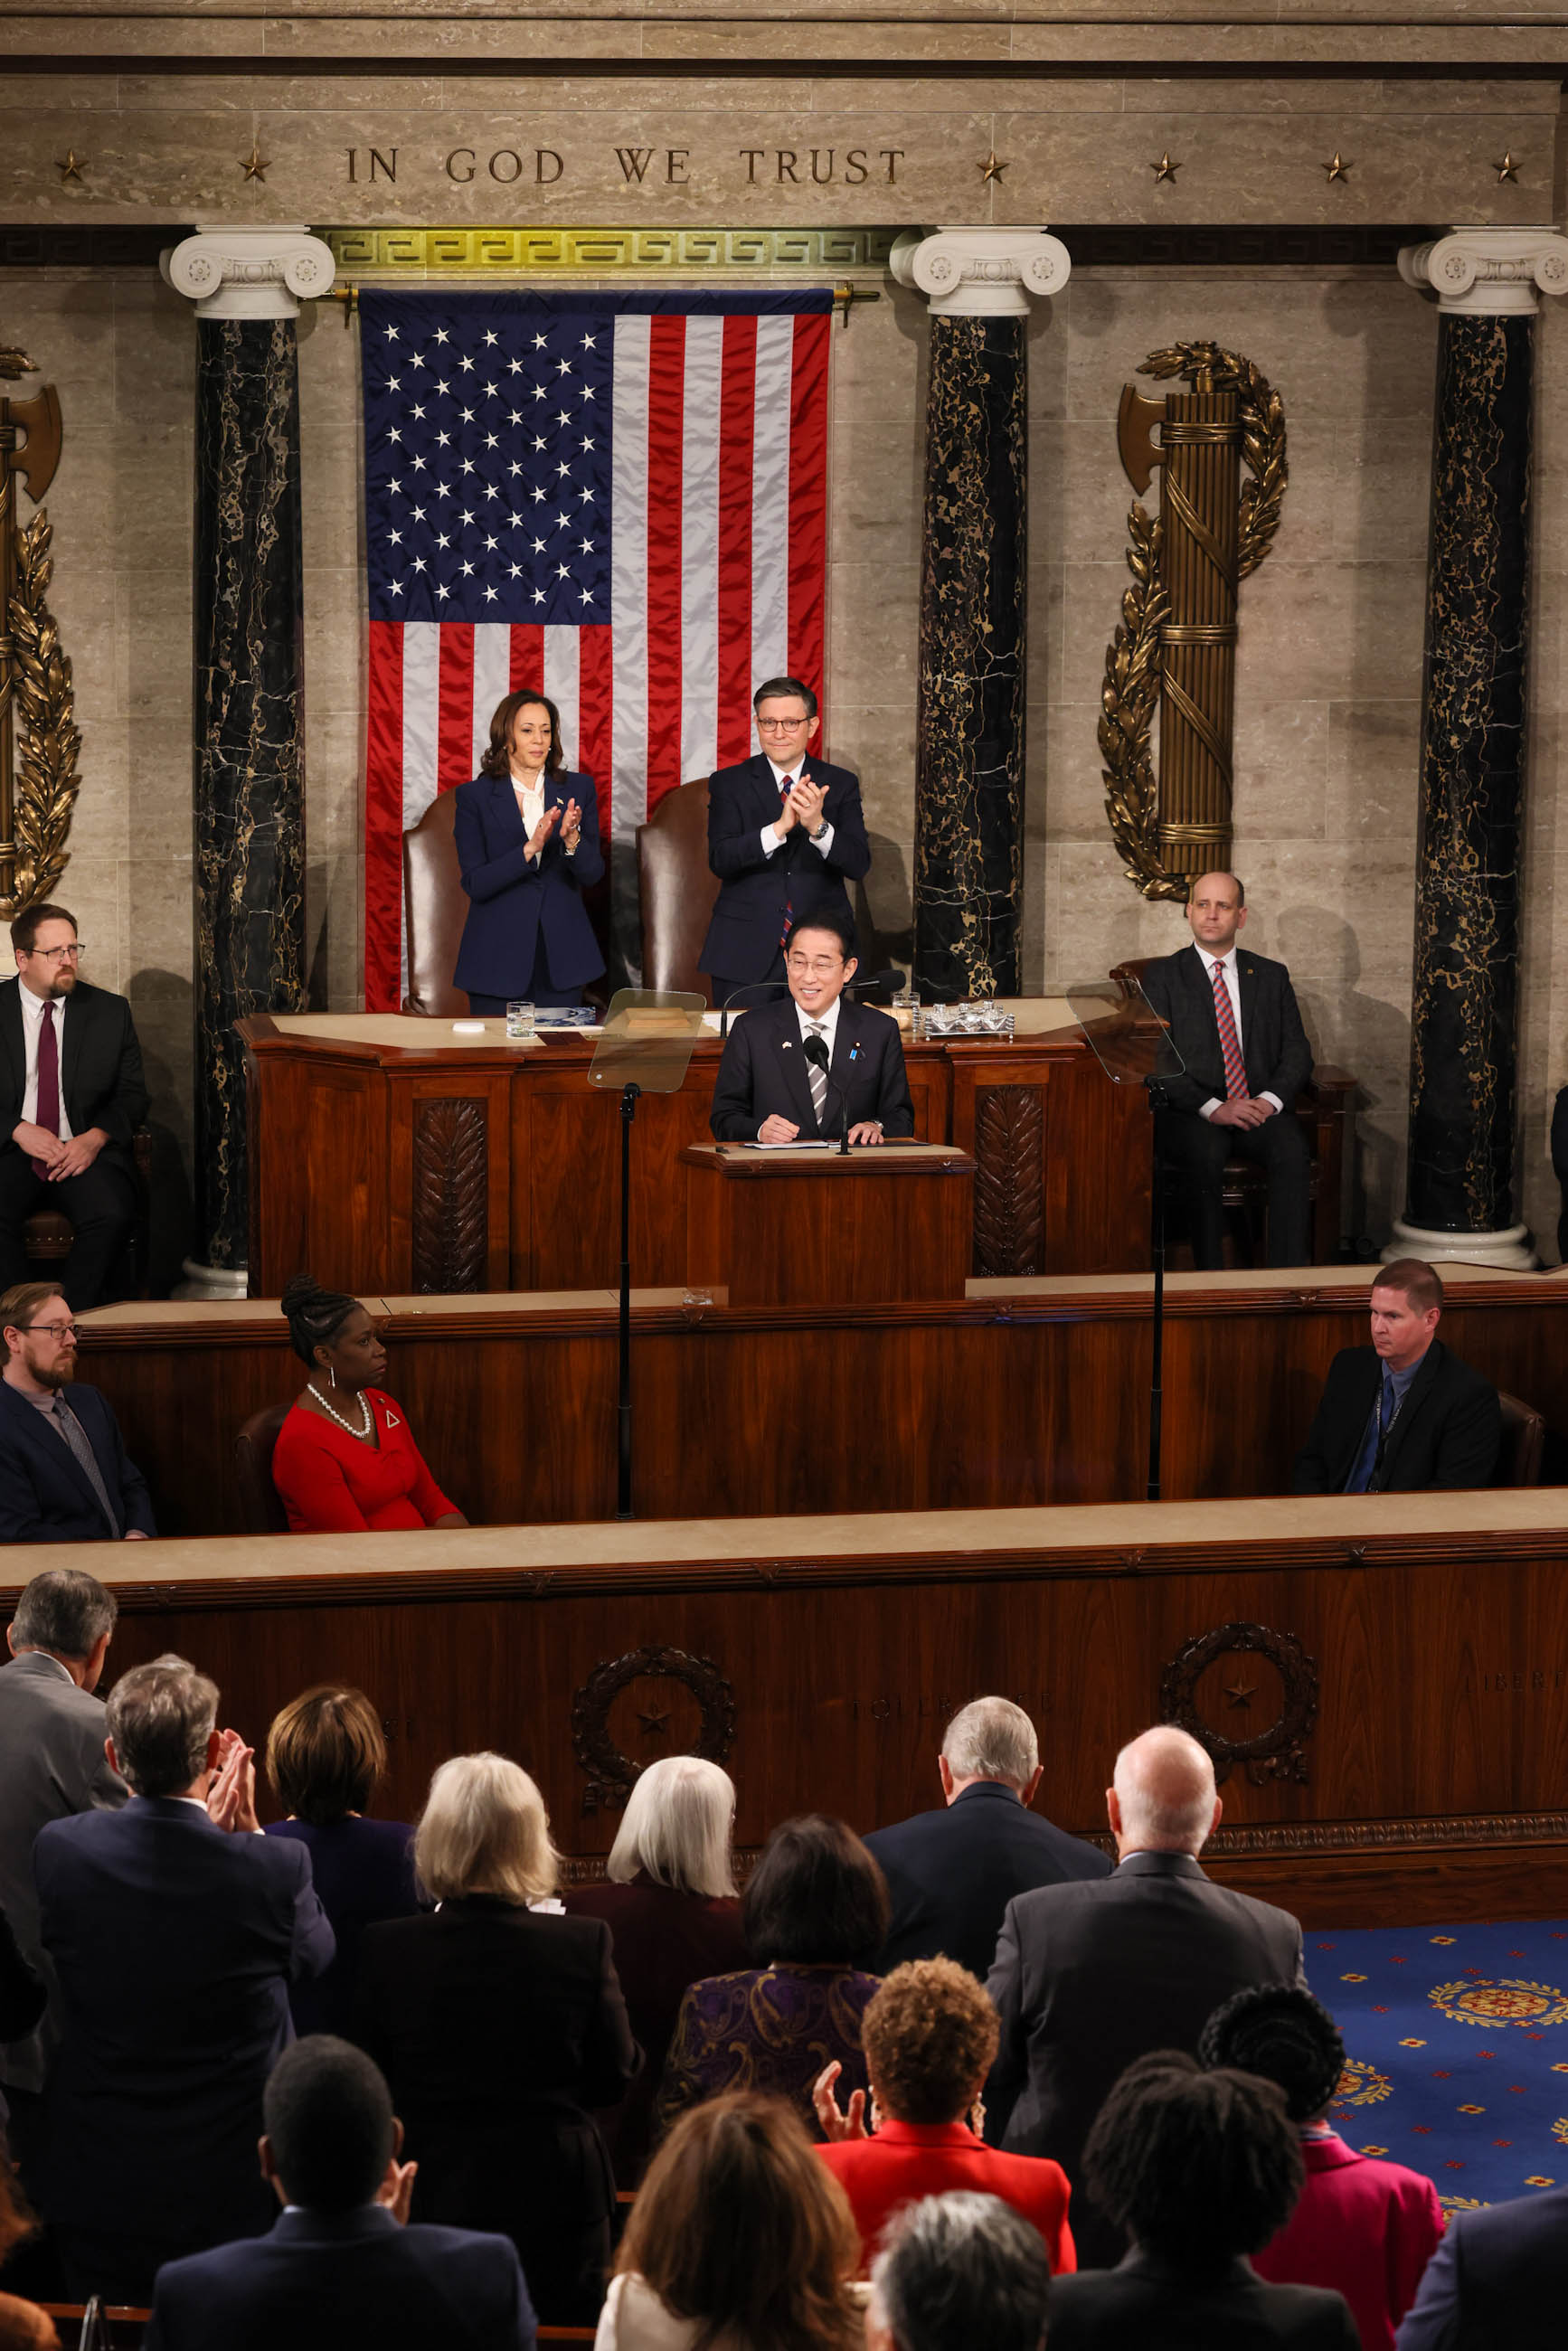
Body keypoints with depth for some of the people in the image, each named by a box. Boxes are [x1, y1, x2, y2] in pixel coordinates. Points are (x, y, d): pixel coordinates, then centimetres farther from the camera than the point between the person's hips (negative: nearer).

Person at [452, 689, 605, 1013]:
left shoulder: (578, 789, 6)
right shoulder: (474, 797, -1)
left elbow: (593, 874, 1)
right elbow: (475, 884, -9)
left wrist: (571, 840, -19)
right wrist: (530, 848, -21)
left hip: (561, 952, 2)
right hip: (498, 957, -2)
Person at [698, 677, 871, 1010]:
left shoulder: (841, 784, 6)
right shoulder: (729, 783, 4)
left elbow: (859, 866, -4)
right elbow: (720, 860, -9)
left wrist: (818, 826, -23)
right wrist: (779, 828, -24)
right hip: (745, 954, -1)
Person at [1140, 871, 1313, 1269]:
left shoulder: (1271, 976, 18)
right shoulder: (1164, 976, 9)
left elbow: (1297, 1051, 12)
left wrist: (1271, 1098, -10)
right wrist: (1212, 1108, -16)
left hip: (1260, 1108, 2)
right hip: (1193, 1115, -2)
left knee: (1293, 1154, -30)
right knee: (1204, 1156, -36)